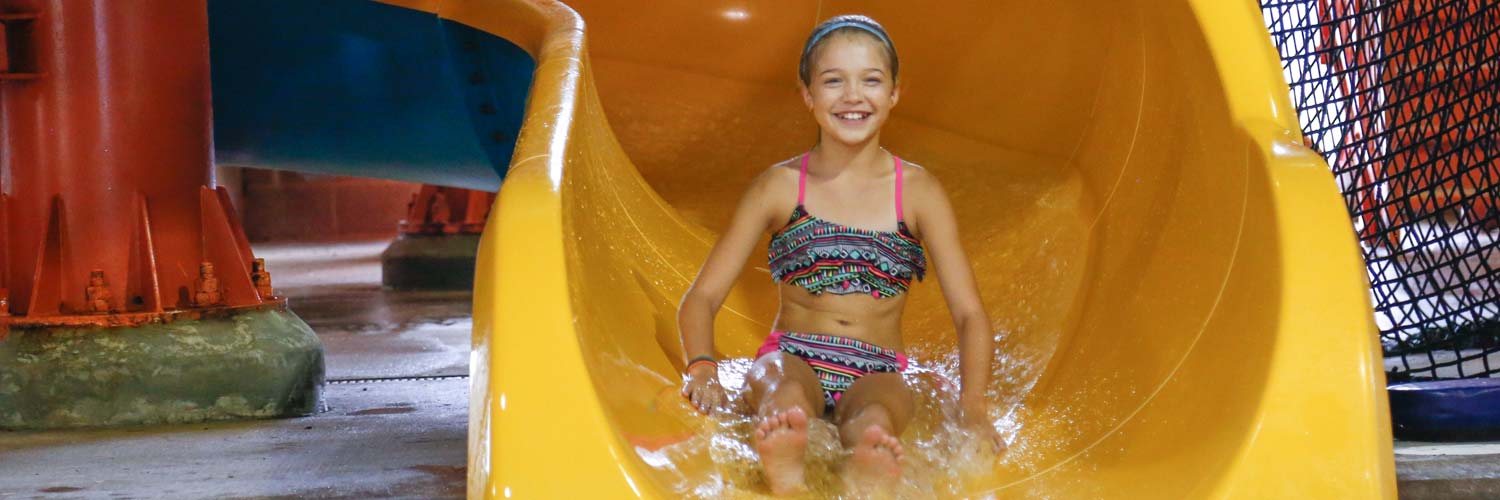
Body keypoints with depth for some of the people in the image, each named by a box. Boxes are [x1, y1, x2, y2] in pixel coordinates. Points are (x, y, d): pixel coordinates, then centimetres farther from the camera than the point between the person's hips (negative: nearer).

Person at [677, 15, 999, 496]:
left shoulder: (918, 192, 7)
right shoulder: (780, 186, 6)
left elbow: (969, 314, 6)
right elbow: (701, 298, 6)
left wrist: (972, 403, -12)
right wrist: (702, 368, -16)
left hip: (876, 374, 0)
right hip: (792, 360, 0)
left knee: (874, 420, -37)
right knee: (784, 393, -38)